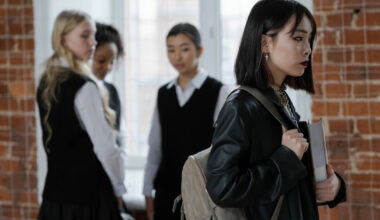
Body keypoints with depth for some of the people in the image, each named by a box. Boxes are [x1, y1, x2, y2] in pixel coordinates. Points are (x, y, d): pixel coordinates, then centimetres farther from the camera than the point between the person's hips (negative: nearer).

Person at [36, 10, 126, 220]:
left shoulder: (46, 83, 9)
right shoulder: (84, 86, -15)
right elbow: (105, 147, -17)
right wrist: (118, 189, -2)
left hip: (54, 191, 8)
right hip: (87, 194, -8)